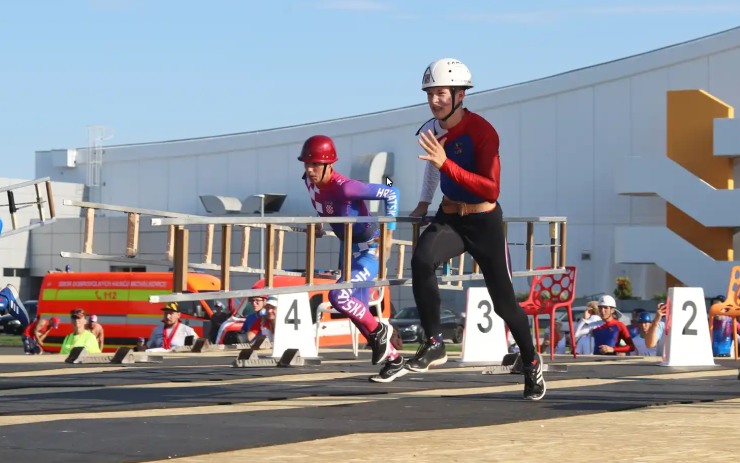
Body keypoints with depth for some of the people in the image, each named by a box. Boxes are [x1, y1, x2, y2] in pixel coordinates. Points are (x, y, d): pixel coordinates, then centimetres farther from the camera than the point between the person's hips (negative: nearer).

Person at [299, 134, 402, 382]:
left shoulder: (344, 187, -29)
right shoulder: (311, 181, -7)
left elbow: (391, 193, -24)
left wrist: (388, 232, -23)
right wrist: (319, 224, 11)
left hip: (370, 250, -9)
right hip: (349, 248, 9)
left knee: (338, 296, -24)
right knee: (358, 309, 12)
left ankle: (379, 331, 1)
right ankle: (394, 360, 26)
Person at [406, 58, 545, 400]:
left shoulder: (481, 131, -20)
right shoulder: (430, 131, 0)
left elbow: (492, 190, -29)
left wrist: (446, 164, -37)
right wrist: (424, 202, 23)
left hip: (484, 223, -4)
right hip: (448, 219, 4)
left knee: (503, 302, 3)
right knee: (421, 261, -28)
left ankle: (531, 362, 28)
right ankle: (434, 344, -19)